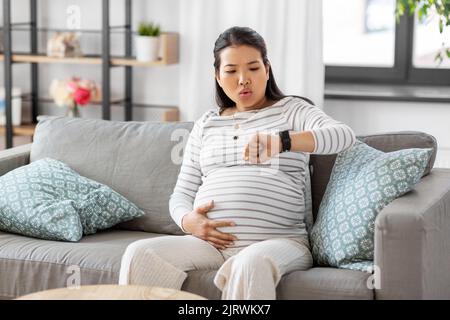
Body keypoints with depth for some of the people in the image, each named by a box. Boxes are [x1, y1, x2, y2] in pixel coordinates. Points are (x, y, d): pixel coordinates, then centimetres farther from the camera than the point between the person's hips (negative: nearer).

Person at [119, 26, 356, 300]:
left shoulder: (292, 111, 11)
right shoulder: (207, 123, 23)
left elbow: (344, 136, -10)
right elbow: (182, 193, 21)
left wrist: (282, 141, -29)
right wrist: (188, 221, -6)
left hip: (278, 242, -4)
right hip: (209, 242, 4)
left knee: (252, 263, -39)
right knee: (139, 254, -23)